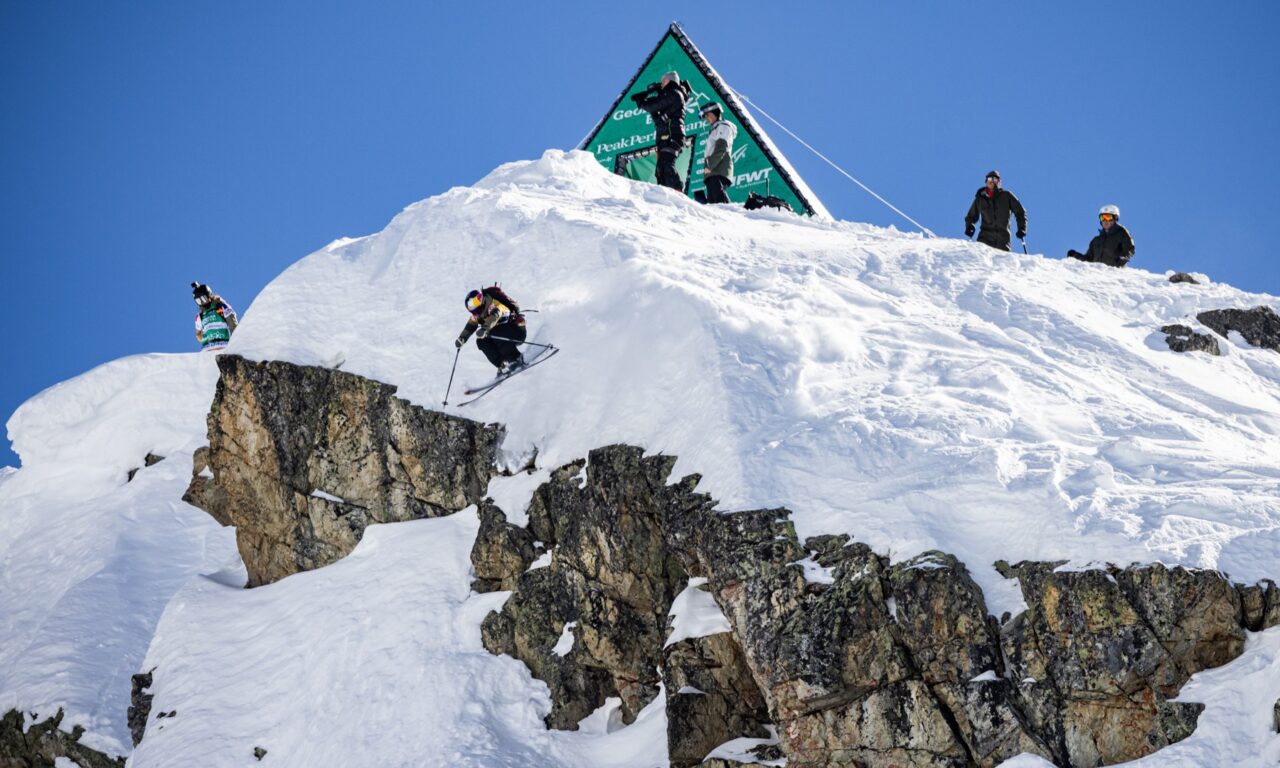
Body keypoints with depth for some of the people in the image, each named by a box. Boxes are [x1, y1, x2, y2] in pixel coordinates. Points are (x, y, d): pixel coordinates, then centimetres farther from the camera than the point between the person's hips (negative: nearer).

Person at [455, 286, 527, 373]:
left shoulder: (495, 305, -27)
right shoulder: (478, 313, -1)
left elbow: (494, 317, -46)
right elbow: (470, 326, 5)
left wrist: (485, 329, -62)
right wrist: (462, 338, -11)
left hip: (518, 331, -8)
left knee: (494, 334, -32)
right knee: (481, 341, -11)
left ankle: (516, 359, -25)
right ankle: (502, 365, -11)